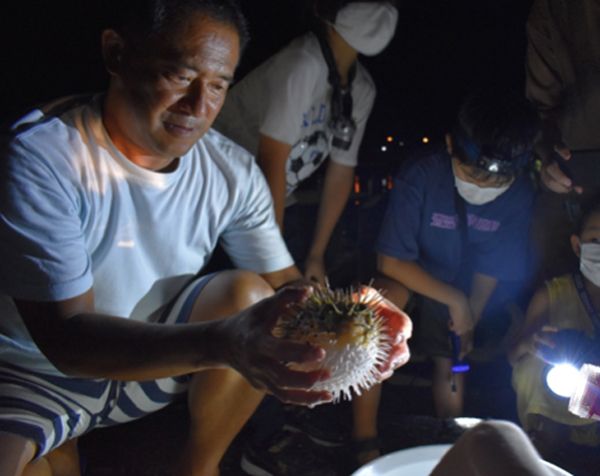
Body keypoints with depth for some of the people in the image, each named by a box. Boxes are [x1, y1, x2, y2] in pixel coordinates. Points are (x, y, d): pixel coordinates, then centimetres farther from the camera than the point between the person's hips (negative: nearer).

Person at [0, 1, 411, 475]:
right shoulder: (43, 156, -25)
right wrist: (220, 343, -48)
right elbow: (66, 336, -31)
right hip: (40, 372, -3)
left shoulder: (234, 172, -10)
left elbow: (287, 284, -10)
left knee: (249, 292, -22)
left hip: (159, 355, 4)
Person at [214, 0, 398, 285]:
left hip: (274, 200, 7)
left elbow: (342, 171, 3)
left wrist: (317, 253, 3)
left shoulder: (363, 90, -2)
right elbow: (271, 163, -27)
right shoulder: (301, 64, -25)